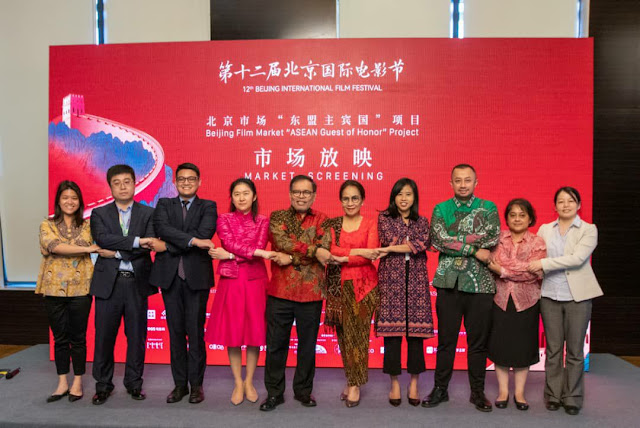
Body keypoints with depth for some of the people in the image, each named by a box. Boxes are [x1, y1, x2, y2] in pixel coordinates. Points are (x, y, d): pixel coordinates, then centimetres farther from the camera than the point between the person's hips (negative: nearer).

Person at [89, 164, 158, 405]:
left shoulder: (147, 214, 5)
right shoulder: (99, 213, 7)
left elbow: (148, 245, -9)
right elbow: (102, 238, -12)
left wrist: (117, 251, -15)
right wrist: (136, 241, -20)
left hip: (137, 282, 0)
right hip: (108, 282, 0)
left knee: (137, 335, 7)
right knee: (104, 335, 6)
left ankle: (134, 383, 21)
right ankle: (103, 384, 21)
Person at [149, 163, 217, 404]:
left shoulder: (208, 207, 6)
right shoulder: (164, 204, 12)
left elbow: (204, 234, -12)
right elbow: (162, 228, -9)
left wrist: (168, 246, -11)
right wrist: (192, 240, -20)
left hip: (197, 276, -2)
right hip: (170, 275, 2)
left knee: (195, 330, 2)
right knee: (175, 330, 8)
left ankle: (196, 384, 14)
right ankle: (180, 383, 19)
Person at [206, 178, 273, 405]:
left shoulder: (262, 221, 4)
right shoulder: (224, 220, 3)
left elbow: (258, 248, -8)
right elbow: (230, 243, -11)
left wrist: (229, 255, -13)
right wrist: (258, 252, -19)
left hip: (255, 282, 0)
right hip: (231, 282, 0)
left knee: (255, 332, 5)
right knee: (233, 332, 4)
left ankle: (249, 382, 22)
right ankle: (238, 383, 19)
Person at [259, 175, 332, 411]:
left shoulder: (321, 220, 5)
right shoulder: (277, 216, 5)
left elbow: (324, 249, -10)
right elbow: (282, 241, -13)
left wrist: (291, 258, -16)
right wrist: (313, 251, -17)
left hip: (311, 293, 0)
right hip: (279, 292, 0)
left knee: (308, 345, 11)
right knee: (276, 344, 8)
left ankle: (303, 390, 29)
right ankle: (274, 392, 23)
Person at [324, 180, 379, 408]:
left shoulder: (370, 224, 4)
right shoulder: (333, 223, 9)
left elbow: (371, 256, -8)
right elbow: (332, 250, -6)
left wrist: (342, 258, -11)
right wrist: (358, 252, -15)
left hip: (363, 284, -2)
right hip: (339, 285, 2)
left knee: (358, 333, -2)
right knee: (344, 333, 5)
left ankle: (355, 385, 9)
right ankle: (351, 380, 19)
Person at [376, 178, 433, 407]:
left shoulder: (422, 222, 13)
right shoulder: (384, 218, 8)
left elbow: (424, 244, -6)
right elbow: (390, 239, -9)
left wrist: (391, 249, -10)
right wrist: (412, 244, -5)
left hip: (415, 280, 2)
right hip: (391, 279, -2)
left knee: (416, 332, 1)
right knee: (392, 332, -2)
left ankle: (414, 385, 13)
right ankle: (395, 385, 11)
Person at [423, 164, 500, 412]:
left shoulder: (488, 208, 6)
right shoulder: (441, 209, 6)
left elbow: (492, 237, -10)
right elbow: (438, 240, -10)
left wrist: (454, 240, -14)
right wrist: (474, 249, -13)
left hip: (480, 283, 0)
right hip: (449, 282, 0)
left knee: (478, 341, 9)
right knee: (446, 340, 8)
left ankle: (477, 392, 24)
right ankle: (440, 389, 22)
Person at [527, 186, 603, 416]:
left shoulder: (588, 230, 0)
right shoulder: (545, 229, 10)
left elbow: (577, 258, -14)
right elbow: (534, 255, 7)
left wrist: (544, 264, -19)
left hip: (578, 297, -2)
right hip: (550, 296, 2)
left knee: (575, 350, 6)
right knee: (553, 349, 9)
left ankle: (573, 398, 19)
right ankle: (553, 395, 20)